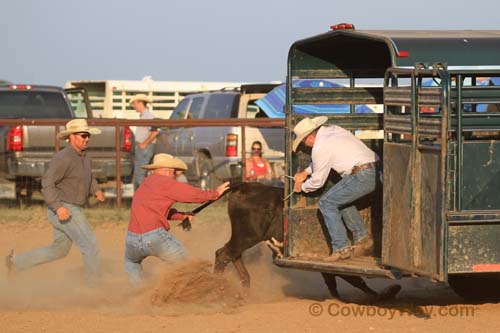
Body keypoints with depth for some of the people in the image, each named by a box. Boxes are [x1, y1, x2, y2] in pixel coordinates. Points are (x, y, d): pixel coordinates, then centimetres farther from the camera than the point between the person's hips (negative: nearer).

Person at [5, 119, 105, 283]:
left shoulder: (84, 158, 10)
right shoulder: (63, 158, -19)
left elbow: (89, 180, 26)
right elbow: (47, 184, -22)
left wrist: (97, 191, 4)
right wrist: (58, 207, -32)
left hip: (73, 210, 10)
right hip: (63, 210, -10)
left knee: (59, 251, 19)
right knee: (90, 244, -9)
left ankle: (17, 261, 28)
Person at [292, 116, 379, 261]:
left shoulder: (319, 148, -6)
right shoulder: (333, 130, 19)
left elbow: (318, 181, 4)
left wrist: (302, 187, 23)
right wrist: (306, 172, 35)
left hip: (362, 176, -9)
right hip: (375, 172, 9)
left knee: (326, 203, 2)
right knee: (342, 199, 28)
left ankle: (341, 248, -2)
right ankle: (362, 238, 26)